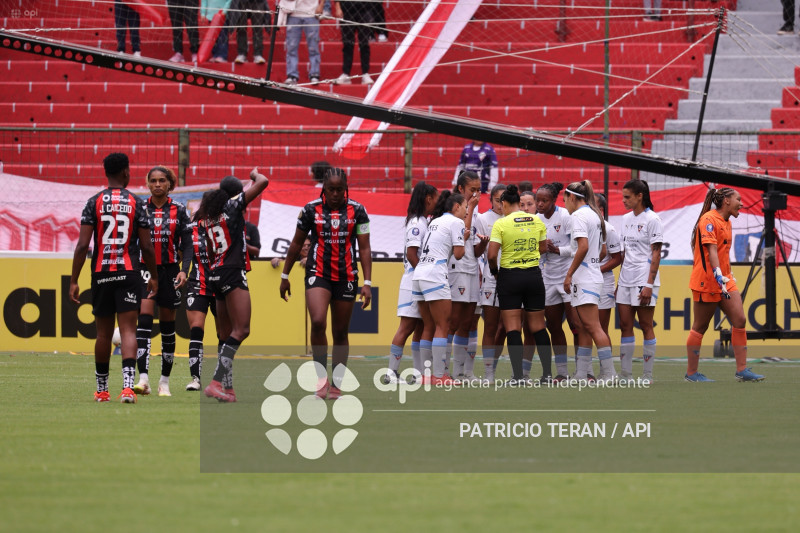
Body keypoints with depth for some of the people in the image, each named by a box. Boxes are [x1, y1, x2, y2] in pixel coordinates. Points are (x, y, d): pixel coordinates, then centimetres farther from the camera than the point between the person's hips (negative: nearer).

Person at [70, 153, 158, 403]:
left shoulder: (95, 202, 1)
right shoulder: (136, 203, 0)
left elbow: (82, 245, -4)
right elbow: (146, 246, 0)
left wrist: (74, 281, -1)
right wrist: (154, 277, 14)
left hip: (101, 273, 2)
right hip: (128, 273, -2)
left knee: (103, 333, 12)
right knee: (128, 331, -6)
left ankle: (102, 389, 22)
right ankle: (128, 386, -23)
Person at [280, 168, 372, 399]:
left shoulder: (357, 211, 0)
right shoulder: (311, 210, -1)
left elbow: (364, 248, 0)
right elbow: (296, 244, 10)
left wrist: (367, 283, -6)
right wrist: (284, 276, 12)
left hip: (346, 277, 1)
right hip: (318, 274, -1)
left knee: (340, 332, 6)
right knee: (318, 322, -22)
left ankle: (336, 385, 15)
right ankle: (322, 378, -12)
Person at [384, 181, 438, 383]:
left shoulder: (424, 222, 16)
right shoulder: (417, 223, -13)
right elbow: (411, 254, -19)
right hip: (414, 282, -9)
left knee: (421, 328, 9)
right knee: (407, 327, -9)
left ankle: (420, 373, 11)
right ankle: (391, 372, -9)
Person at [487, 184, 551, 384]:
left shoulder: (501, 224, -10)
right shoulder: (537, 221, 3)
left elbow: (491, 255, -13)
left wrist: (494, 271, 4)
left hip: (509, 276, -4)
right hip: (534, 276, 4)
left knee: (513, 328, -1)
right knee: (538, 327, 11)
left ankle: (518, 375, -8)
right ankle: (547, 373, 11)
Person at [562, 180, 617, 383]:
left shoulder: (579, 216, -11)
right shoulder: (594, 215, 16)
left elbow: (583, 247, -22)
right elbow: (602, 250, 20)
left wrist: (569, 274, -17)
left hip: (583, 277, -10)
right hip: (594, 277, 10)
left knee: (592, 327, -11)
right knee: (583, 328, 10)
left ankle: (609, 372, -15)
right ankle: (581, 375, 11)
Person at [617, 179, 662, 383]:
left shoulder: (652, 220, -8)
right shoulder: (626, 219, 13)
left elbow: (656, 255, -11)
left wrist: (649, 284, -16)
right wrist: (619, 281, 16)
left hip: (644, 280, -7)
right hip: (626, 280, 7)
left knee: (646, 326, -3)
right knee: (625, 326, 4)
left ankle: (647, 375, 1)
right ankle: (626, 374, 6)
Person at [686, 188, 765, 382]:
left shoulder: (726, 223, 15)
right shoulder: (709, 220, -13)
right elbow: (711, 249, -23)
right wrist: (718, 275, -32)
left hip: (725, 280, 9)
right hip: (706, 282, -9)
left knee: (739, 320, -2)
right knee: (700, 327, 0)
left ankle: (742, 370, 0)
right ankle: (691, 373, 8)